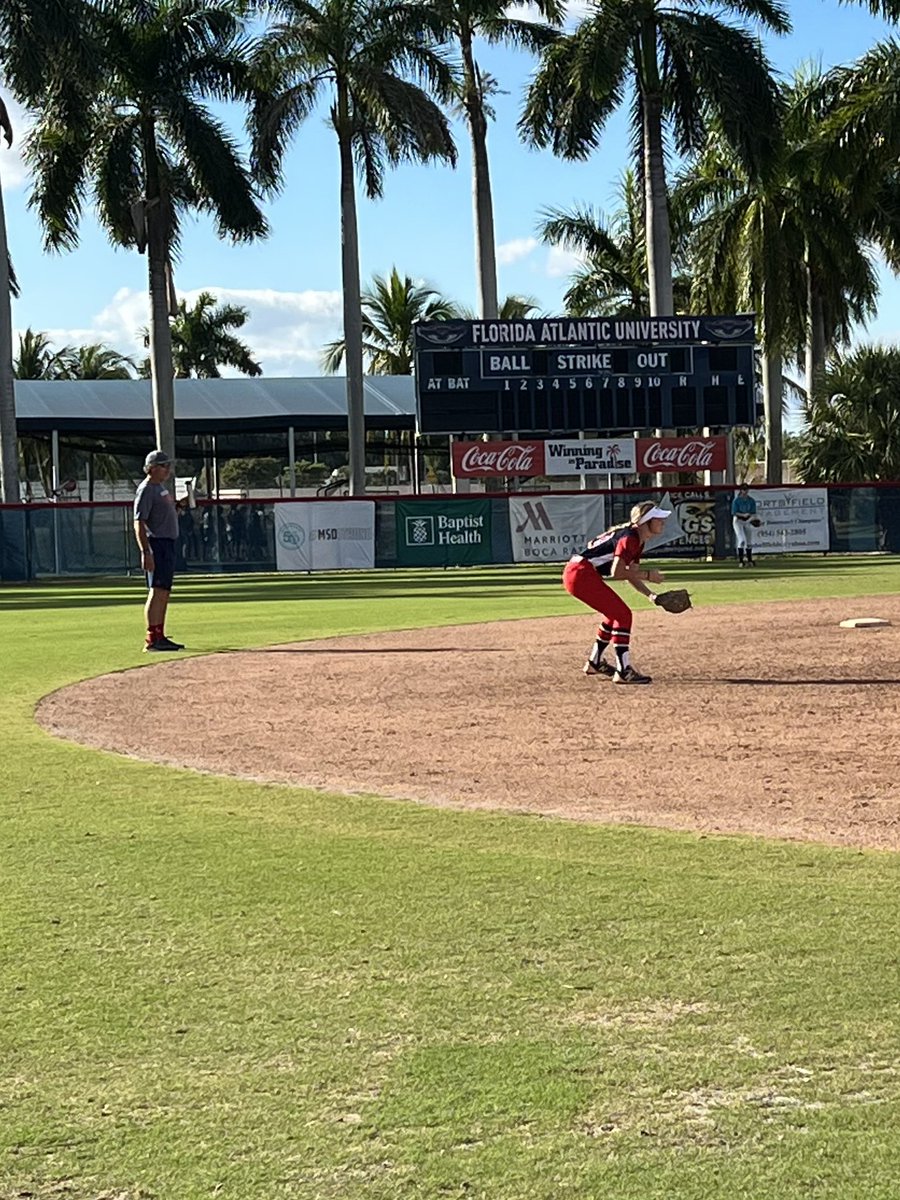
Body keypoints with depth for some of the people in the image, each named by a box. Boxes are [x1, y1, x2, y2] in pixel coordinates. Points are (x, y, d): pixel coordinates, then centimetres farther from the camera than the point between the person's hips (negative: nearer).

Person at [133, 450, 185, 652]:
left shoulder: (161, 487, 18)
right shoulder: (146, 490, -12)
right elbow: (139, 523, -19)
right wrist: (145, 552, -25)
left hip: (169, 543, 10)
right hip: (156, 543, -10)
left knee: (164, 592, 11)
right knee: (157, 591, -13)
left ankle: (160, 636, 15)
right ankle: (152, 639, -16)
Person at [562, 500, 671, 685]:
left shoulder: (638, 541, 14)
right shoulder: (629, 538, -17)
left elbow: (630, 574, 18)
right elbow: (616, 572, -25)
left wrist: (650, 595, 8)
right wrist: (647, 575, -17)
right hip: (580, 574, -10)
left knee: (615, 613, 22)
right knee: (623, 615, -10)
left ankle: (595, 663, 34)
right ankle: (623, 671, -11)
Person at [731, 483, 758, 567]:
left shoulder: (751, 500, 1)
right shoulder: (736, 500, -9)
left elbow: (753, 513, -2)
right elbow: (734, 513, -12)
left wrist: (750, 519, -22)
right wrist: (743, 515, -27)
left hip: (748, 522, 4)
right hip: (738, 521, -4)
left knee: (749, 542, 9)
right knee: (742, 540, -18)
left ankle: (749, 560, 22)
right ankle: (741, 560, -15)